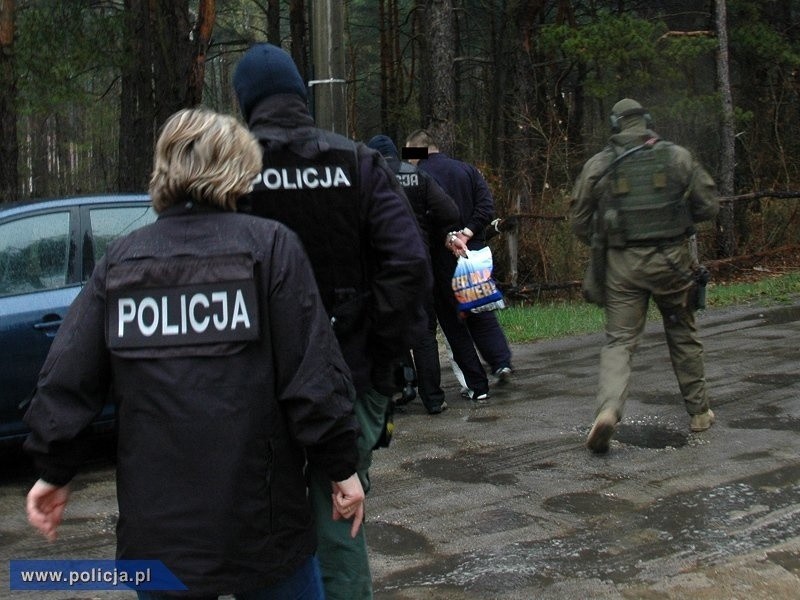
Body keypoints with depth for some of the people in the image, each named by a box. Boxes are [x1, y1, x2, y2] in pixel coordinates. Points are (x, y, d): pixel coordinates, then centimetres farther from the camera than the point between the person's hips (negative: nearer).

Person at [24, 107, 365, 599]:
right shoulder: (269, 245, -6)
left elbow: (66, 377, 1)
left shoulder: (120, 259, 3)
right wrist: (341, 466, -1)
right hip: (260, 522, -3)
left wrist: (56, 470, 13)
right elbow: (313, 373, -12)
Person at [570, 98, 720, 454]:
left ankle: (607, 410, -20)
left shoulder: (598, 165, 0)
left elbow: (579, 220, 3)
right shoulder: (678, 157, 0)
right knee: (683, 335, 17)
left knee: (619, 341, 2)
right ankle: (699, 411, 27)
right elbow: (708, 205, 3)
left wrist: (601, 245, 21)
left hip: (622, 264, 0)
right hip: (671, 260, 1)